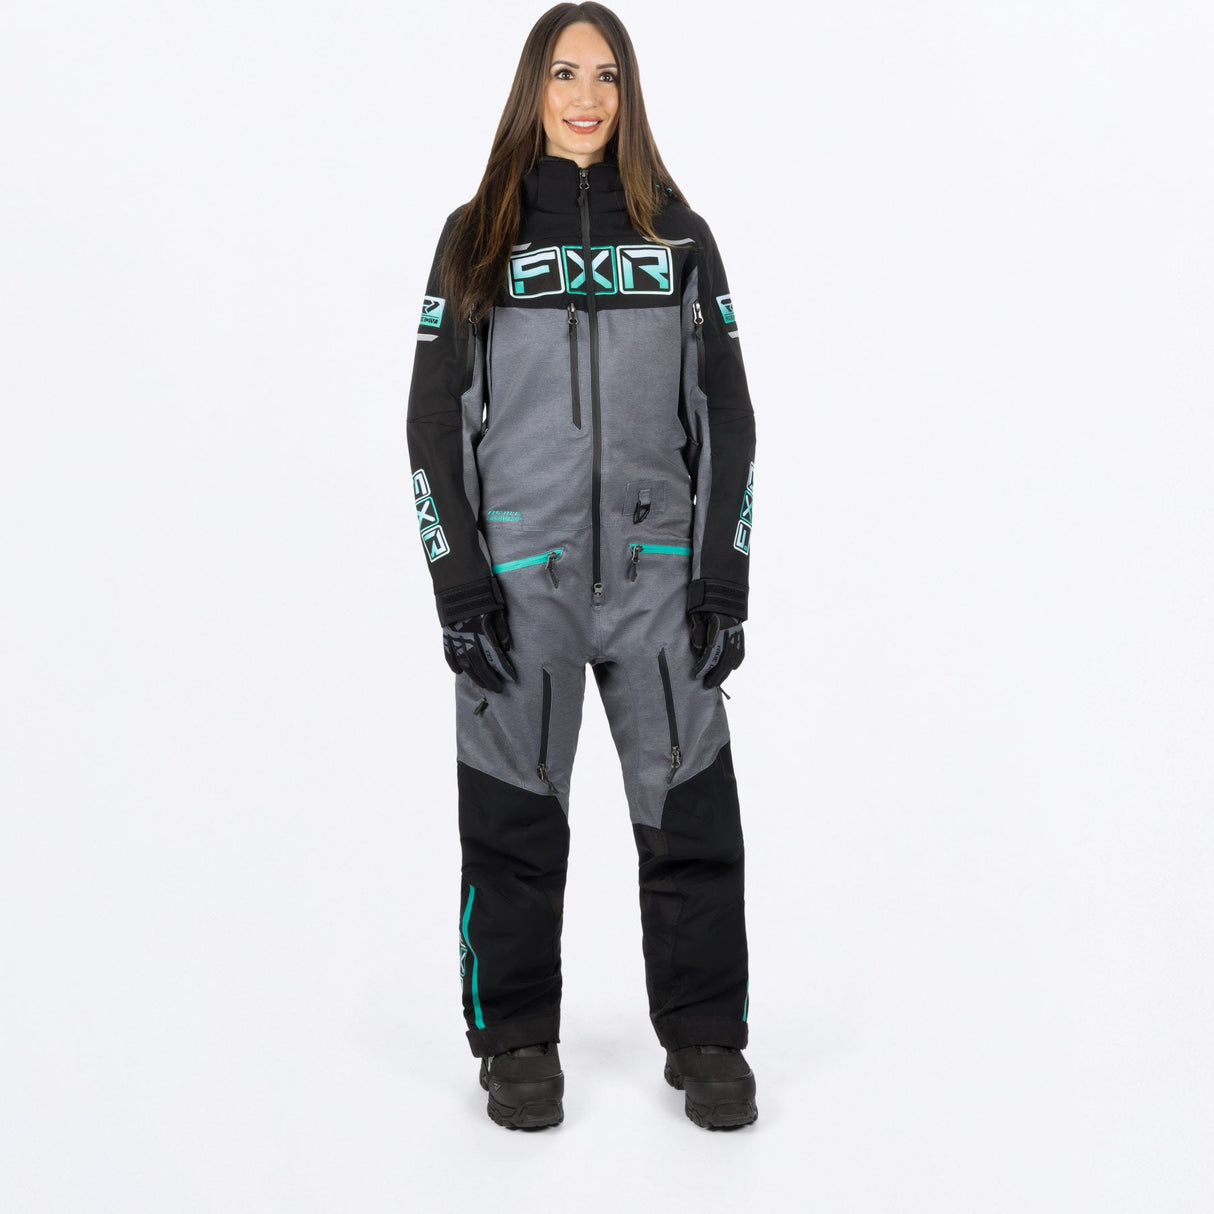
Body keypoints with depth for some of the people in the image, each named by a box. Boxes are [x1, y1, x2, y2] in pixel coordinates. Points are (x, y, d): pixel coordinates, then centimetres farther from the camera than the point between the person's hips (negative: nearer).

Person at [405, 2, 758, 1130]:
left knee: (692, 809, 1)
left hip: (661, 568, 1)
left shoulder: (677, 235, 10)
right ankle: (518, 1043, 19)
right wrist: (458, 581, -5)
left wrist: (724, 577, -1)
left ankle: (706, 1039, 16)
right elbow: (433, 418, 4)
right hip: (517, 572, -1)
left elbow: (726, 416, 8)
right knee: (513, 816, 3)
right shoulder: (477, 237, 7)